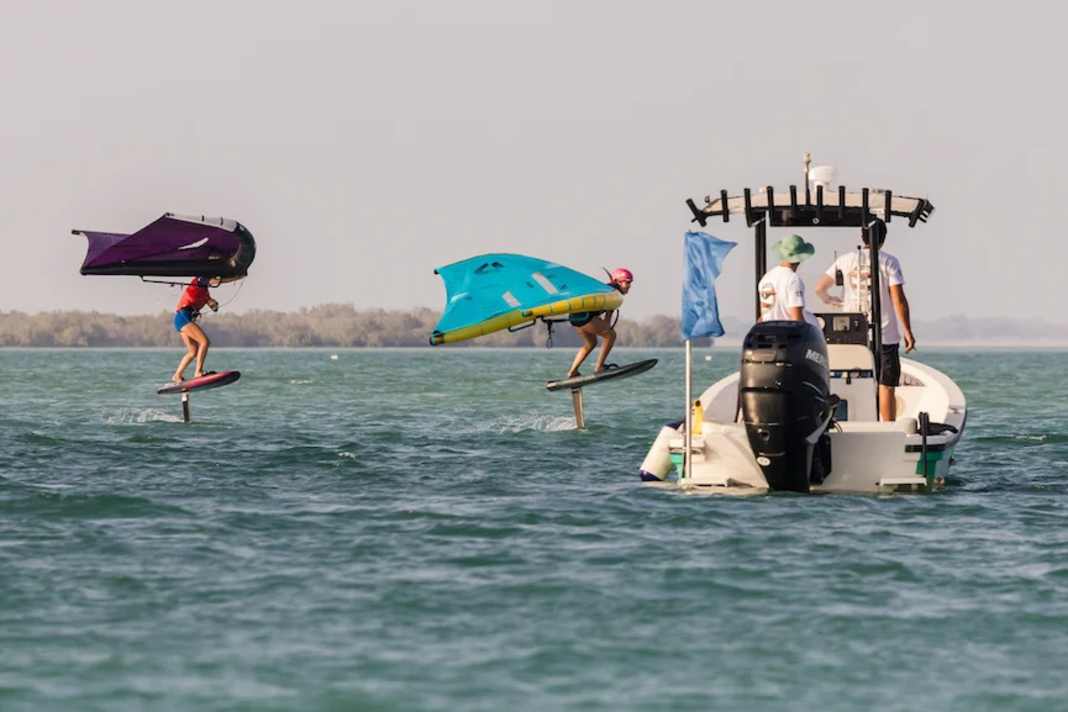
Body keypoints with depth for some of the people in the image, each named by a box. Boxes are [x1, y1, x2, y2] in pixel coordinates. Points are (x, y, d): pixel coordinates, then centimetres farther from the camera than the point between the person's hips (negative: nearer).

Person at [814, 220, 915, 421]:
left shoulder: (846, 260, 3)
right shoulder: (889, 262, -6)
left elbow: (819, 288, 5)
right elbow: (898, 299, -11)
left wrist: (829, 300, 28)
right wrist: (907, 331, -5)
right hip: (885, 336, -3)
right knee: (886, 388, 2)